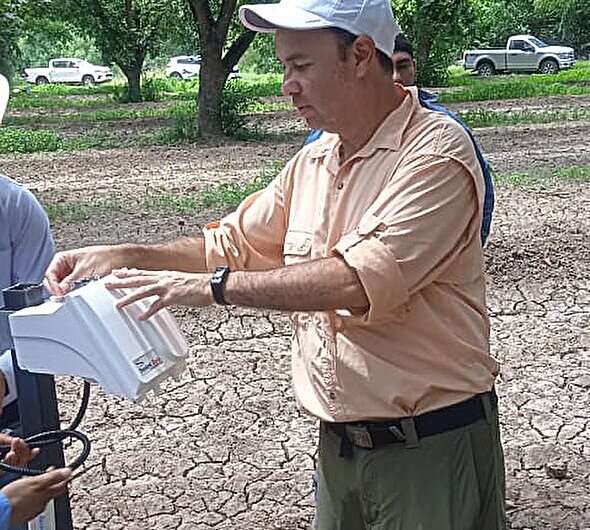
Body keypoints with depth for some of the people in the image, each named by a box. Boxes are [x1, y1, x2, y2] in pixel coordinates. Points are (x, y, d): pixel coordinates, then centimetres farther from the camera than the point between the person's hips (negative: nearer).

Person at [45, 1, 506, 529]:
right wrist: (125, 257, 1)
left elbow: (360, 279, -28)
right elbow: (233, 243, 16)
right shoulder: (313, 162, 8)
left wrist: (212, 285, -23)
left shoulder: (436, 149, -17)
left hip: (433, 445, -7)